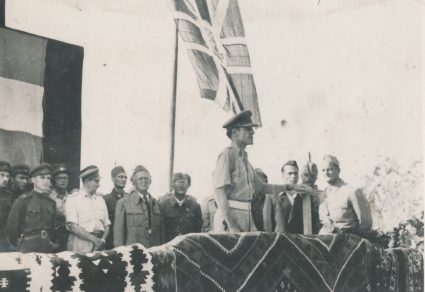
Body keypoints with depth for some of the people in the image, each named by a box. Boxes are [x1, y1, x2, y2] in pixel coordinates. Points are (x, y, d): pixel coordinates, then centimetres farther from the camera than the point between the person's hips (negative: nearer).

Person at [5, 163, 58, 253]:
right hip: (28, 249, -4)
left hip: (48, 249, 4)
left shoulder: (51, 202, 11)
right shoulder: (23, 200, -4)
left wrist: (51, 243, 8)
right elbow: (11, 227, -2)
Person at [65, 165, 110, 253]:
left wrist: (102, 240, -6)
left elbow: (106, 225, 13)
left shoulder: (100, 200, 16)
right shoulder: (73, 199, 0)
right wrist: (94, 239, -15)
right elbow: (72, 226, -10)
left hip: (99, 246, 4)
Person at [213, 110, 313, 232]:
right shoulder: (227, 155, -8)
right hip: (230, 215, -8)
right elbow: (219, 191, -16)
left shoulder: (244, 158, 17)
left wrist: (291, 187, 22)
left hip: (247, 216, 8)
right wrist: (232, 226, -22)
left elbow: (261, 187, 28)